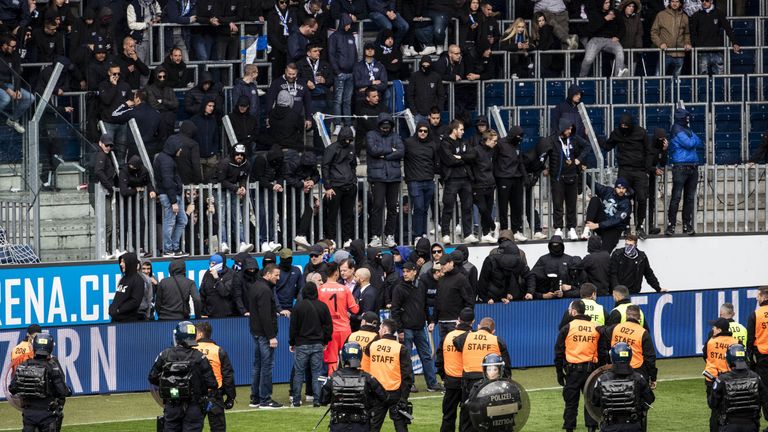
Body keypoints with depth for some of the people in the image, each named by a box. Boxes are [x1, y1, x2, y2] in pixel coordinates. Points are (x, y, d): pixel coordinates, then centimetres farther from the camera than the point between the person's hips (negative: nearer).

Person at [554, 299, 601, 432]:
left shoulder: (567, 328, -4)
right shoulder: (596, 328, 3)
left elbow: (559, 353, -2)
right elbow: (602, 351, 8)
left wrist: (559, 373, 5)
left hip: (573, 370, -2)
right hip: (591, 369, 2)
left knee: (571, 402, 5)